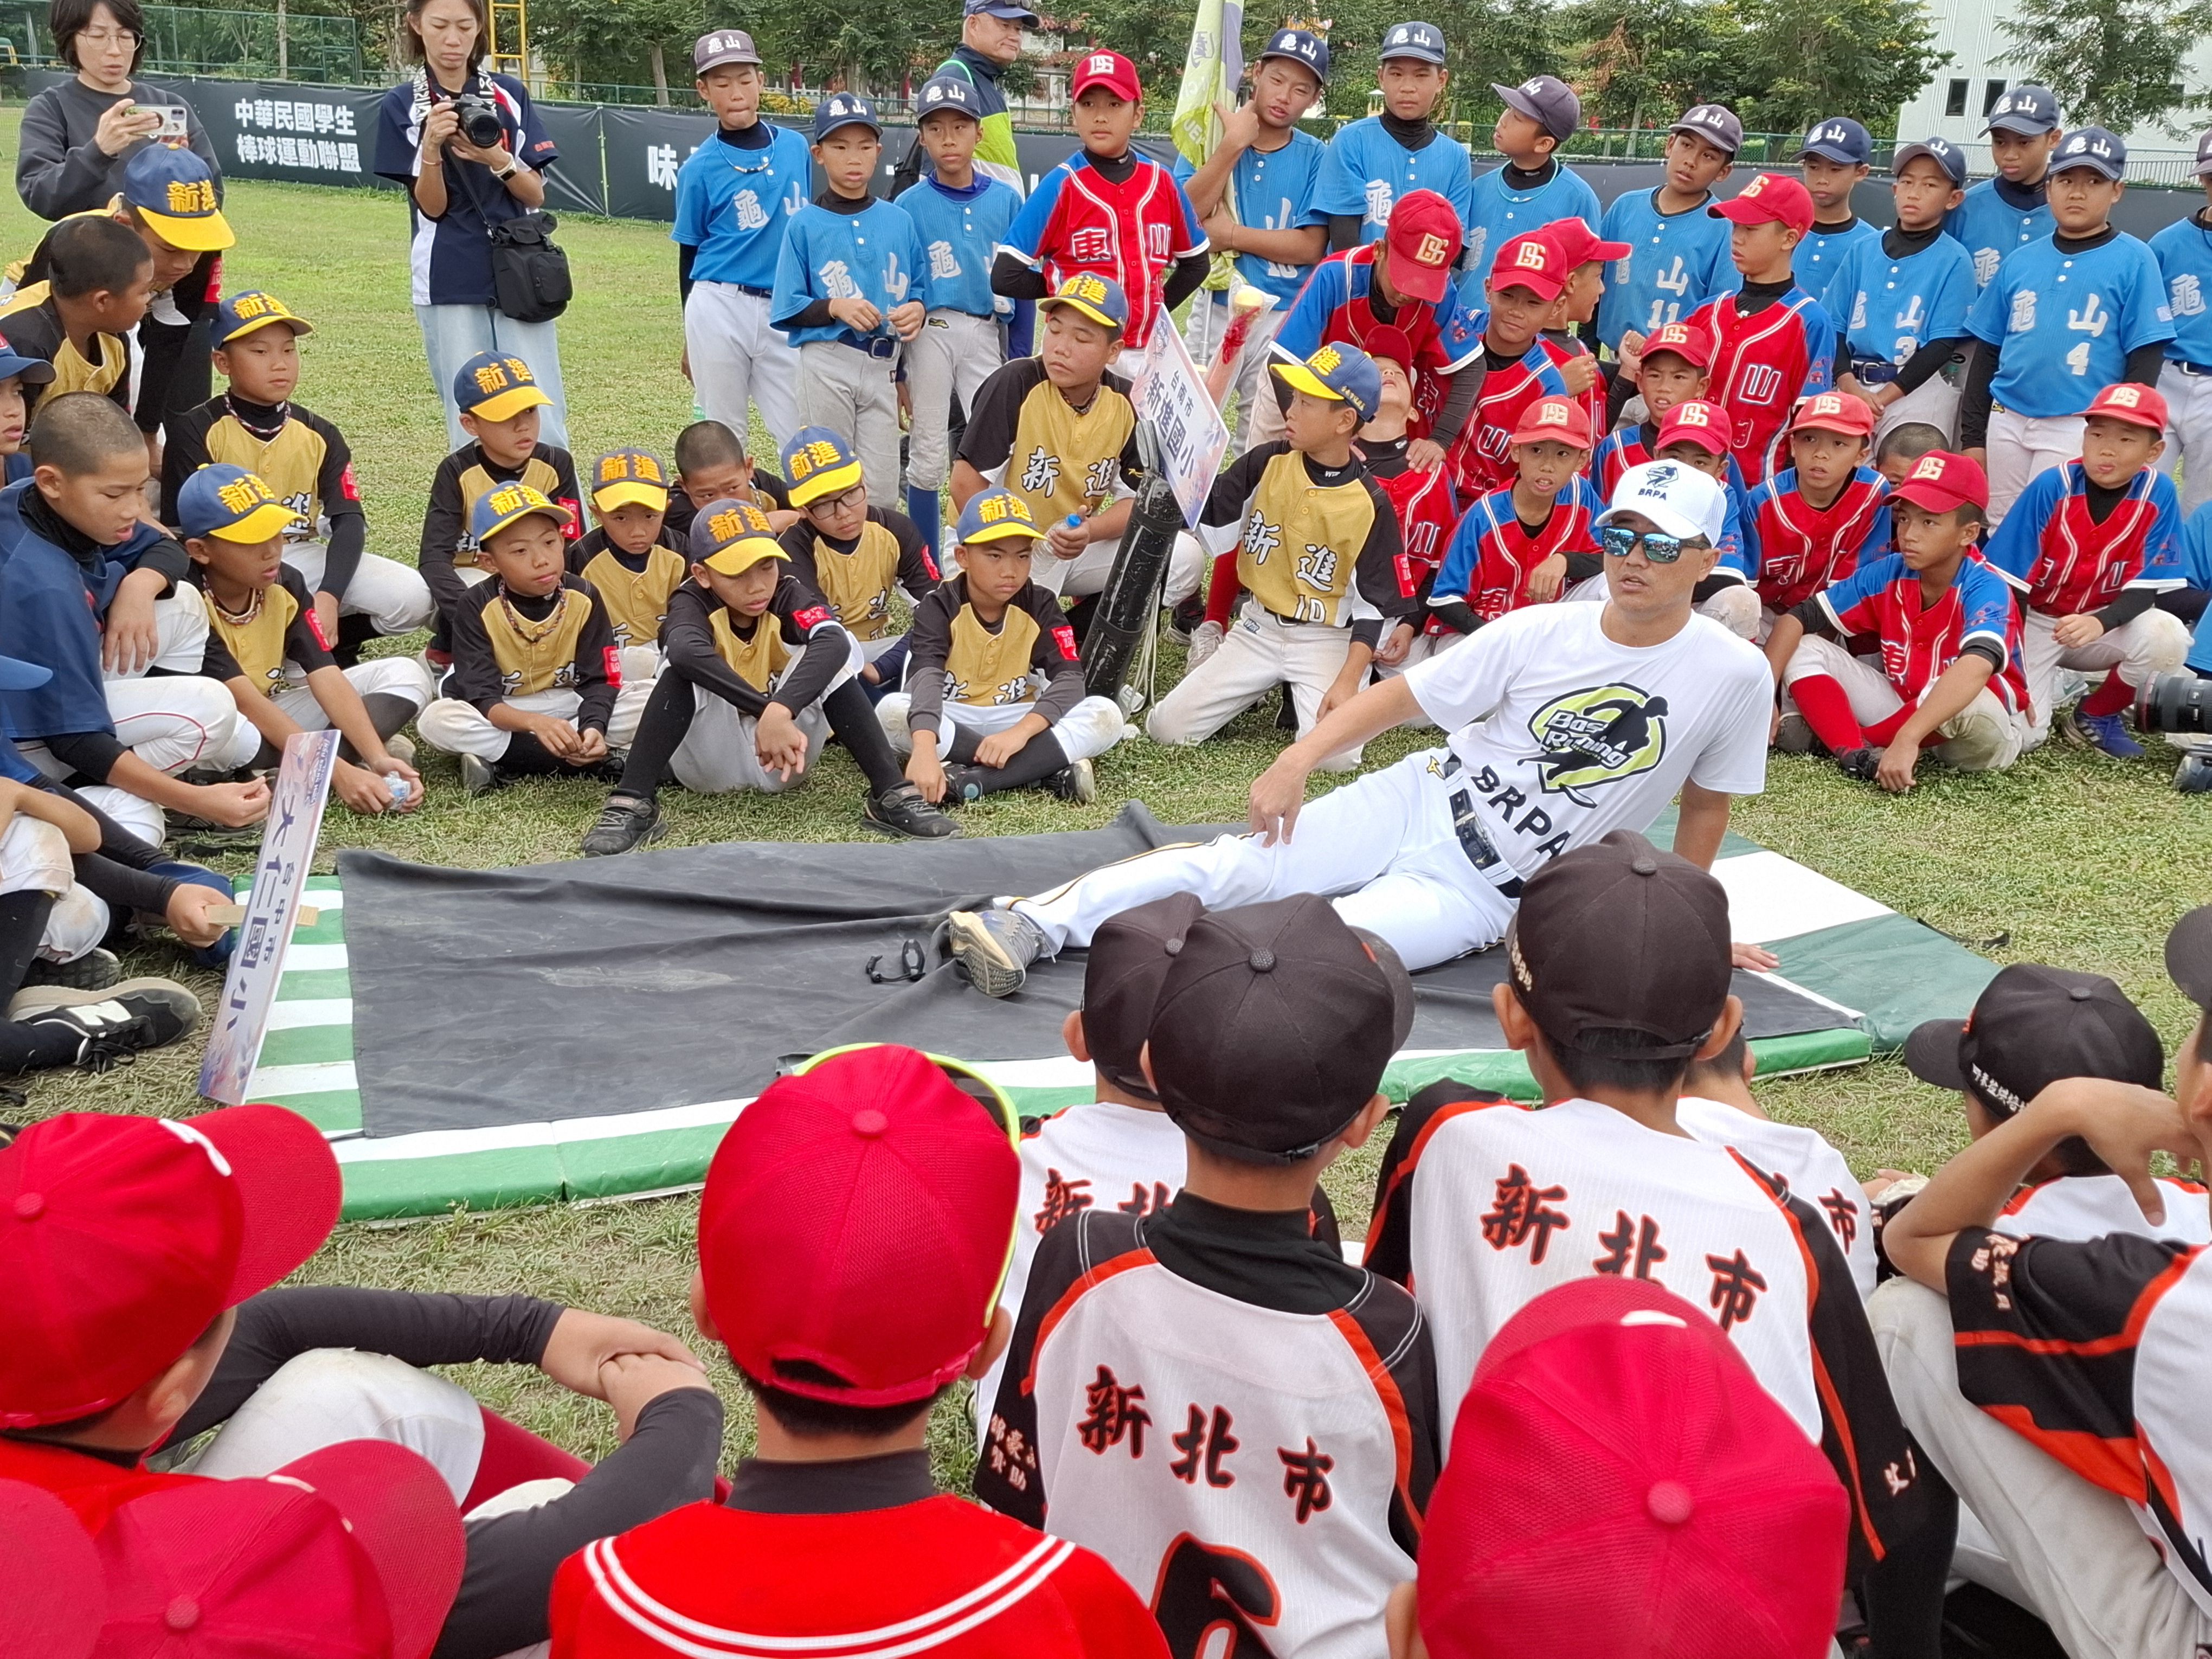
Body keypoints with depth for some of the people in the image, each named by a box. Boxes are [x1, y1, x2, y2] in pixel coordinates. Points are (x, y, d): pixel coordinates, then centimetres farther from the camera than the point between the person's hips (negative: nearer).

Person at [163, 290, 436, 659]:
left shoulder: (320, 436, 7)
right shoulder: (195, 431, -3)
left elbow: (349, 521, -5)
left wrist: (328, 597, -24)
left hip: (301, 558, 3)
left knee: (411, 597, -20)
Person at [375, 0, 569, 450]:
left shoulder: (510, 95, 7)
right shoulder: (401, 106, 3)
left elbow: (536, 195, 4)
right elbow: (432, 207, -2)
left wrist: (495, 157, -15)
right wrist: (431, 148, -20)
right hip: (449, 284, -1)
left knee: (543, 425, -4)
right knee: (471, 428, 0)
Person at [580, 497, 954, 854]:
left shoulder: (787, 594, -11)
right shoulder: (692, 602, -15)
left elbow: (835, 641, -35)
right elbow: (684, 650, -41)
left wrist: (780, 710, -51)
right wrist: (766, 710, -51)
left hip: (783, 754, 2)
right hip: (711, 760, -1)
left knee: (833, 653, -22)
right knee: (686, 666, -28)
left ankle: (891, 795, -27)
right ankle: (632, 804, -33)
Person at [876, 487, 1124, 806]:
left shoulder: (1040, 607, -5)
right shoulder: (939, 609, -13)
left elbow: (1070, 678, -19)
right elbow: (926, 679, -31)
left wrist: (1020, 732, -37)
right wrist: (924, 749, -52)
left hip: (1017, 720, 2)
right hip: (949, 722, -2)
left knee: (1106, 715, -21)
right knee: (891, 711, -34)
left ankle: (972, 780, -33)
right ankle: (1048, 766, -31)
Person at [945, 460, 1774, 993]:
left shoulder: (1734, 676, -8)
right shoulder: (1540, 632, -4)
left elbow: (1706, 802, 7)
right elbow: (1402, 694, 0)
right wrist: (1298, 759, -10)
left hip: (1482, 893, -2)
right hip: (1412, 805, 2)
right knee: (1236, 865, -17)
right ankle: (1031, 925, -21)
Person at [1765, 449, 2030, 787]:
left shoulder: (1986, 589, -25)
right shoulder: (1886, 574, -9)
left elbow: (1976, 667, -45)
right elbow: (1797, 619, -8)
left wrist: (1907, 739, -56)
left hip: (1989, 733, -5)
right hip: (1904, 709, 5)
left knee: (1966, 702, -41)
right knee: (1804, 651, -7)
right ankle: (1858, 755, -29)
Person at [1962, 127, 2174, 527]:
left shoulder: (2134, 261, -1)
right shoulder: (2019, 261, 10)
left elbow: (2145, 359, -4)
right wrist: (1973, 434, 9)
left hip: (2079, 430, -4)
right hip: (2006, 421, 4)